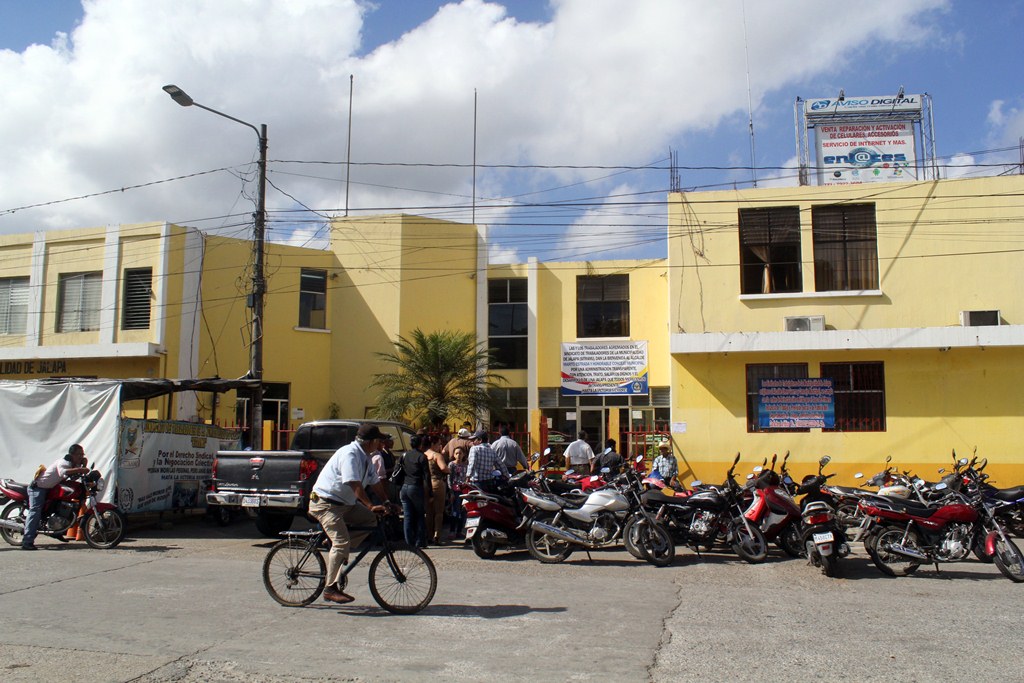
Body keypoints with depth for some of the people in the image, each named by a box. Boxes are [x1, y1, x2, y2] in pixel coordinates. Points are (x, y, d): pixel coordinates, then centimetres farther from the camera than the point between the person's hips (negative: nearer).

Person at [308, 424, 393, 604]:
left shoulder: (365, 458, 9)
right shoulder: (350, 454, -22)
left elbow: (375, 482, 13)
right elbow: (355, 485, -30)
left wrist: (386, 502, 2)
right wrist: (371, 506, -33)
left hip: (345, 503, 10)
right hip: (326, 503, -10)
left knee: (370, 520, -3)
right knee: (341, 541, -19)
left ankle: (338, 552, 3)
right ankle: (330, 589, -12)